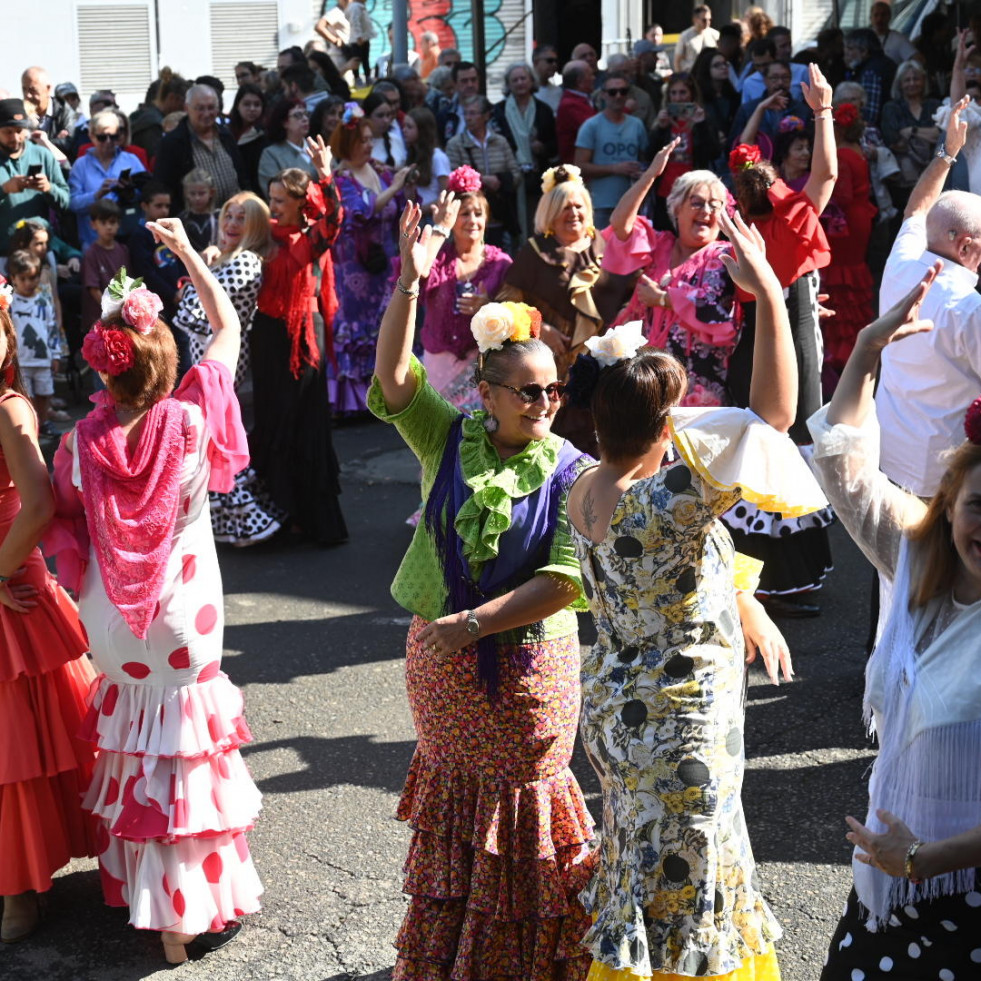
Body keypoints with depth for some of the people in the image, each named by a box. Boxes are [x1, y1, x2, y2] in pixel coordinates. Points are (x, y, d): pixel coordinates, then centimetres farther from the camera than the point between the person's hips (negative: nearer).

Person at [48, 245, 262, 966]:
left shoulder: (82, 443, -13)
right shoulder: (190, 423, -17)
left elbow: (65, 533, -3)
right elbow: (229, 328, -3)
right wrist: (188, 251, 5)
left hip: (113, 624, 3)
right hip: (183, 617, -2)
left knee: (132, 750, 20)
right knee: (184, 752, 8)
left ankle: (136, 884, 36)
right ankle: (190, 912, 16)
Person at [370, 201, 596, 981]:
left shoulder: (570, 471, -12)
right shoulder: (451, 441, -3)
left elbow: (566, 581, -20)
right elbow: (393, 374, -14)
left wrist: (473, 623, -23)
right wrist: (410, 283, -24)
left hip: (526, 667, -3)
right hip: (440, 661, 3)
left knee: (519, 809, 12)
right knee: (452, 800, 19)